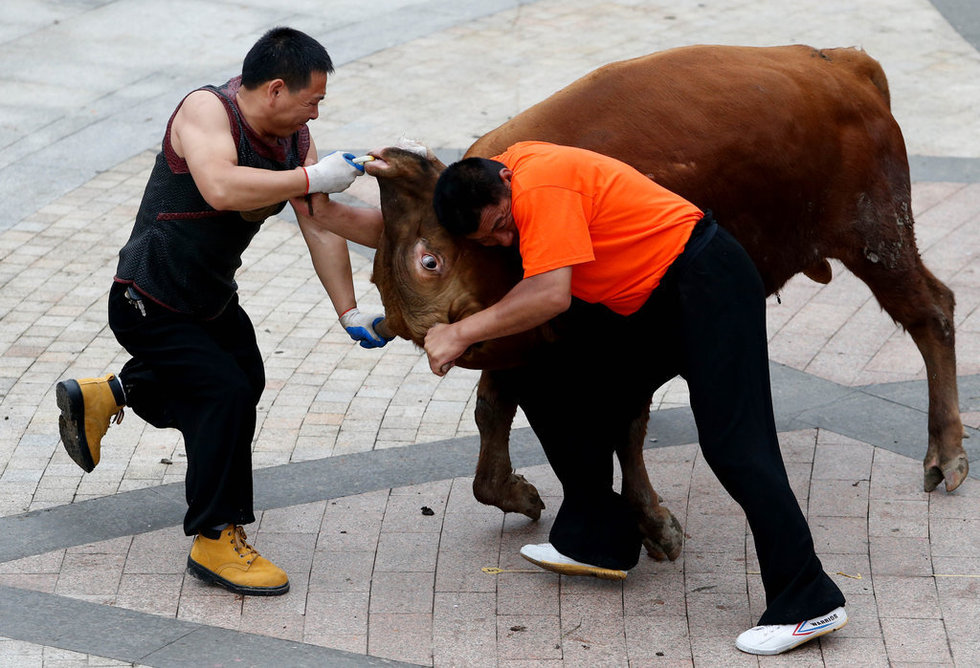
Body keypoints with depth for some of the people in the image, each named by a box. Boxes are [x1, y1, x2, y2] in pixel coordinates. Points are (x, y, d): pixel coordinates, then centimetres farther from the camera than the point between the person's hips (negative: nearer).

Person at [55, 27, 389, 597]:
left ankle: (102, 397, 41)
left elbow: (322, 225, -3)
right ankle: (216, 542, -6)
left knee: (246, 379, 26)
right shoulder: (206, 111, -26)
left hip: (214, 301, 9)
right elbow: (221, 187, -45)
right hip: (151, 306, -9)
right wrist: (312, 178, -40)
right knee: (226, 395, -19)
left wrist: (350, 313, -7)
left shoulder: (294, 137, -3)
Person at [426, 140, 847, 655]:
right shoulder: (490, 174, 3)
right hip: (645, 308, 10)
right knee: (549, 389, 9)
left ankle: (808, 604, -16)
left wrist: (461, 334, -24)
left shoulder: (540, 185, -24)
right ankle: (597, 540, 19)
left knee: (733, 448, -16)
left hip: (708, 287, -10)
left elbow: (550, 295, -29)